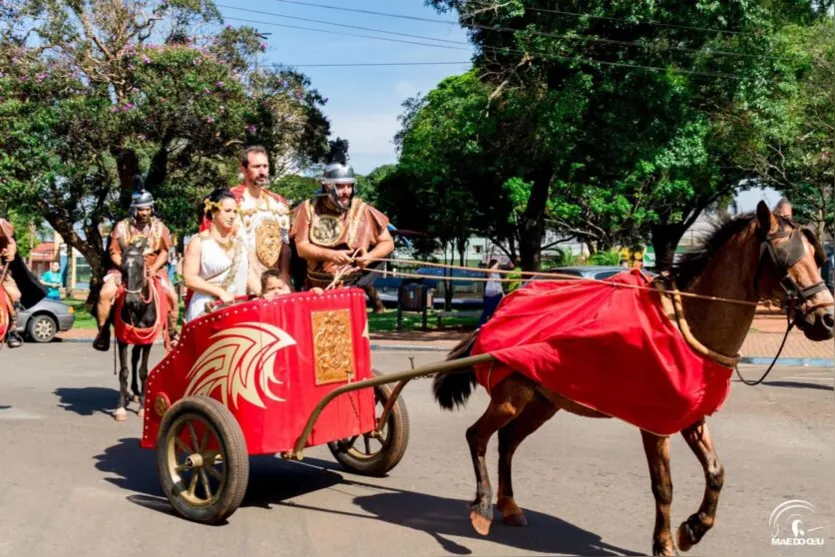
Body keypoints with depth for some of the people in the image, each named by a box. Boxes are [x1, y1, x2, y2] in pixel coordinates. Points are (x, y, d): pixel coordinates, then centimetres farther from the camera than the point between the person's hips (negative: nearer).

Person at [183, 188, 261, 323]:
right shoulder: (199, 242, -3)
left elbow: (249, 272, 12)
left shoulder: (239, 238, 12)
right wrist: (220, 292, -18)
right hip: (207, 311, -4)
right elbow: (190, 279, -10)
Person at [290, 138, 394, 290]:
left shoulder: (363, 211, 0)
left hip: (353, 290, -1)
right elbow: (302, 247, -5)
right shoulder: (309, 209, 0)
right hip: (316, 289, 1)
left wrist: (370, 257, -13)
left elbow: (387, 243, 7)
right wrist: (330, 254, -21)